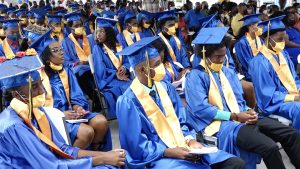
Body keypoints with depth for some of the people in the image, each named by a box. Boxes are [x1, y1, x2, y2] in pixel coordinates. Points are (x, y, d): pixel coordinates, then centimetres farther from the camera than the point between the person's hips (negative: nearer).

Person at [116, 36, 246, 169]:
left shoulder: (165, 88, 5)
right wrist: (169, 152, -20)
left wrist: (190, 140, -7)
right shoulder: (129, 102, -14)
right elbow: (136, 147, -13)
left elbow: (180, 121, 12)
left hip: (181, 146, 6)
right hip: (158, 157, -6)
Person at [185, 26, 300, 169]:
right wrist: (235, 116, -17)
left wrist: (248, 112, -8)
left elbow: (239, 100, 16)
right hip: (219, 124, -7)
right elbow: (201, 109, -16)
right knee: (269, 147, -27)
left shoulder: (228, 73, 15)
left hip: (240, 118, 7)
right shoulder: (195, 77, -7)